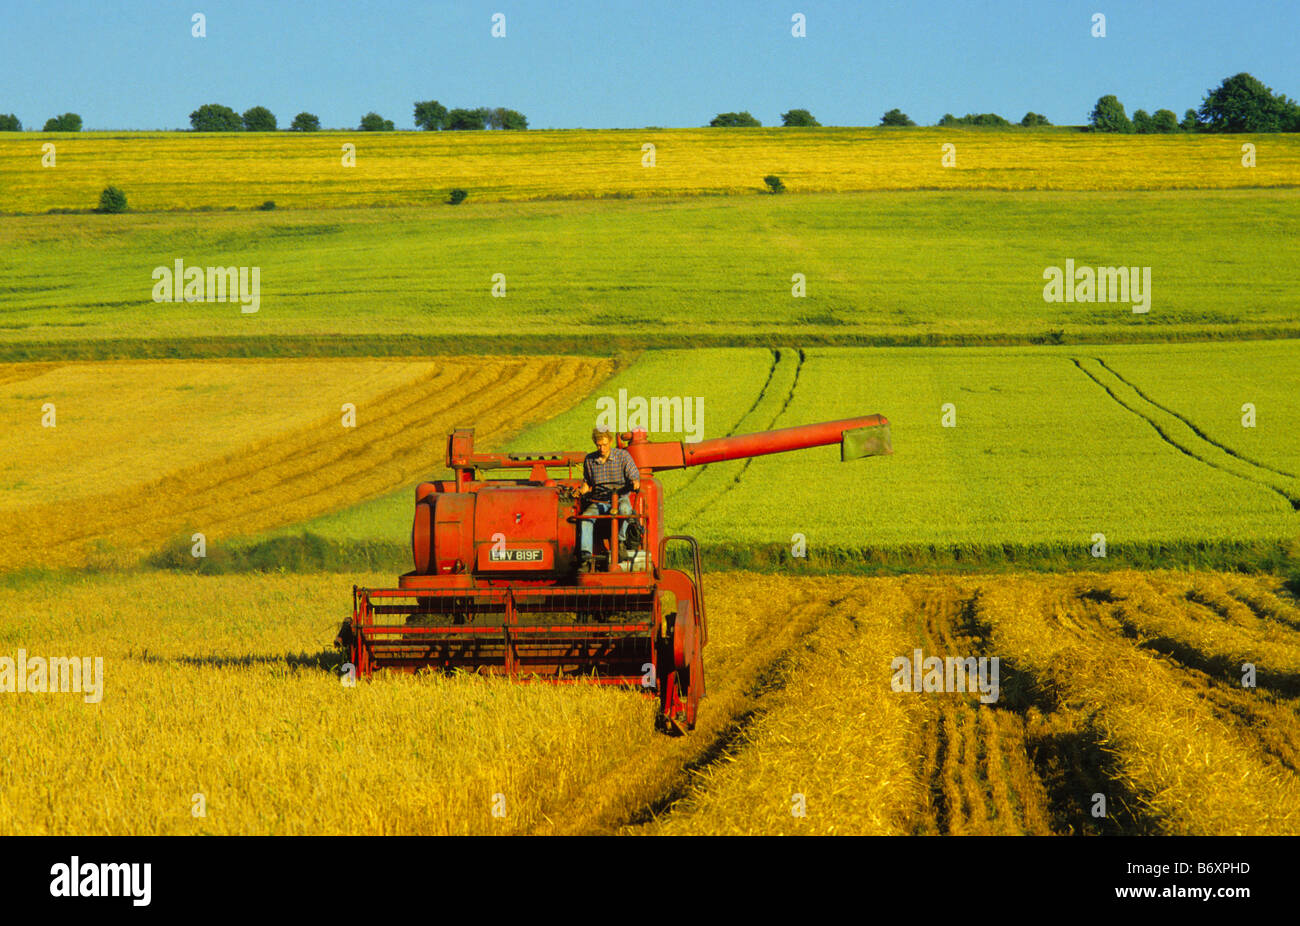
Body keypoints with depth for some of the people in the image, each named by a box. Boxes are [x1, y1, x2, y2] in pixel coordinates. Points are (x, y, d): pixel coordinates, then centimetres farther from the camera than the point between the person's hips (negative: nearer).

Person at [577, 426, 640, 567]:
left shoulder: (623, 456, 0)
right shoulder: (589, 460, 8)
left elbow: (634, 477, 0)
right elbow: (587, 482, 21)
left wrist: (635, 483, -24)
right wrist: (582, 490, -1)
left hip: (620, 498, -2)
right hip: (598, 501, 2)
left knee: (624, 508, -39)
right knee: (585, 518, -29)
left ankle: (621, 541, -26)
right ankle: (585, 554, -35)